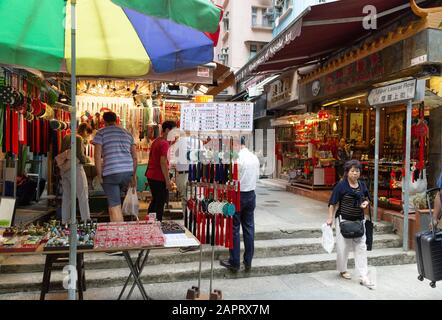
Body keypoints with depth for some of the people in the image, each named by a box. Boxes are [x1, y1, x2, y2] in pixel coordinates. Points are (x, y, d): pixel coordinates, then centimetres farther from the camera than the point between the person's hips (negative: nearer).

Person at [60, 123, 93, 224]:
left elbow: (62, 153, 17)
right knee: (83, 196, -5)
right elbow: (80, 156, -16)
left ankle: (65, 222, 18)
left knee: (66, 197, 13)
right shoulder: (78, 138, -9)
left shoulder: (66, 137, 16)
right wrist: (87, 160, 2)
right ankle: (86, 221, -6)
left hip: (64, 169, 8)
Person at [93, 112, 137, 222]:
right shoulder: (127, 133, 18)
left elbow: (97, 156, -5)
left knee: (114, 207, 0)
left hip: (110, 173, -5)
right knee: (116, 200, 25)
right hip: (128, 171, 5)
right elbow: (135, 157, 14)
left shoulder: (101, 133, 5)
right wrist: (134, 176, 19)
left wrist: (99, 176, 1)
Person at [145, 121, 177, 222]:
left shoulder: (156, 141, 13)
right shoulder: (164, 143, -16)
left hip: (151, 176, 9)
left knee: (155, 200, 21)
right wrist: (167, 180, -20)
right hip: (159, 178, -9)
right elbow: (163, 162, -22)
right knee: (160, 203, 1)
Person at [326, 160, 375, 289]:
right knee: (343, 246, 9)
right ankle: (342, 270, 32)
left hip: (359, 220, 4)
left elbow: (367, 199, 17)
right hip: (344, 220, -4)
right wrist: (330, 218, -12)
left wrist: (366, 203, -6)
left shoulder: (362, 185, 4)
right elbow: (333, 203, -9)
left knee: (361, 247, 2)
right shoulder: (341, 185, -11)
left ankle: (364, 277, 6)